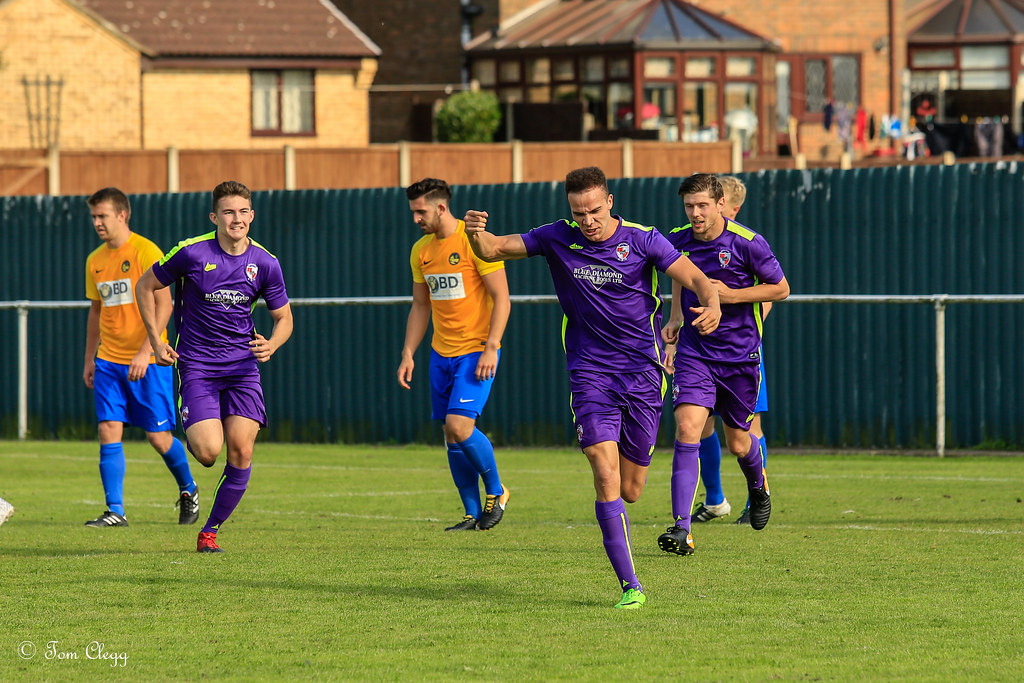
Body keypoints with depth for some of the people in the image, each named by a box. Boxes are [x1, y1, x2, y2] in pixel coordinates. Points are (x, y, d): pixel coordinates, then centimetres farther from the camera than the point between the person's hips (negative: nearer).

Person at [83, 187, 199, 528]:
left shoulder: (146, 252, -10)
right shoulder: (95, 260, 10)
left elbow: (164, 305, -14)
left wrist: (145, 351, -22)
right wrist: (89, 360, 17)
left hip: (148, 361, -5)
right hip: (108, 360, 5)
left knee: (158, 436, -1)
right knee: (108, 431, -7)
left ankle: (188, 491, 25)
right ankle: (115, 511, -5)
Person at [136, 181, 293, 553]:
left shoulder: (265, 263, -2)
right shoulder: (191, 253, -10)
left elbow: (284, 317, 11)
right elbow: (145, 286, 5)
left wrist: (271, 345, -11)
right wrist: (156, 340, -1)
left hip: (242, 365, 3)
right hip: (196, 365, -2)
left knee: (241, 450, -12)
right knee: (208, 452, -19)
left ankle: (211, 530, 7)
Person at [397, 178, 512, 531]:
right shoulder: (421, 250, 10)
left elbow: (502, 298, -12)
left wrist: (491, 348, -19)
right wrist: (408, 354, 10)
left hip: (476, 351, -7)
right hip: (441, 353, 7)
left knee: (459, 426, -18)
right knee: (452, 436, 4)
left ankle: (496, 491, 4)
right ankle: (473, 514, 13)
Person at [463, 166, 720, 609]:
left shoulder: (643, 240, -6)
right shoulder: (557, 239, -1)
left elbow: (694, 278, -11)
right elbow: (494, 250, 4)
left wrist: (711, 303, -34)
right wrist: (477, 234, -20)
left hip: (642, 374, 0)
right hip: (589, 373, 0)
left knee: (630, 490, 5)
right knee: (606, 476, -17)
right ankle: (629, 585, -14)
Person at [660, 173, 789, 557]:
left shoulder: (747, 243, -14)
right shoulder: (678, 240, -1)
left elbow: (780, 288, -4)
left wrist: (731, 295, -15)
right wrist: (676, 316, 9)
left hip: (740, 354, -2)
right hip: (694, 351, 2)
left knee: (737, 443, 11)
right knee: (687, 429, -17)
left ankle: (758, 487, 48)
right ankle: (681, 529, -21)